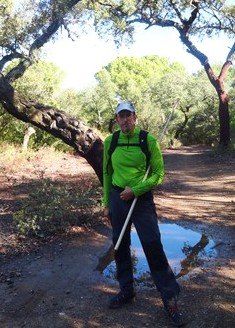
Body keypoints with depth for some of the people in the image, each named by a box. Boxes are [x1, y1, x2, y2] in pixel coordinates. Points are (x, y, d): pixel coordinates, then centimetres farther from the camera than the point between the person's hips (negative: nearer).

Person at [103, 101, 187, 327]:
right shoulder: (110, 142, 2)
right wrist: (106, 203, 10)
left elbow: (159, 173, -6)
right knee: (120, 246, 11)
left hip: (142, 199, -3)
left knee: (153, 246, -5)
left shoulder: (148, 140, -8)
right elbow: (107, 173, 10)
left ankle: (170, 298, 10)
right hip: (117, 198, 4)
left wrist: (135, 190, -17)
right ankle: (126, 291, 30)